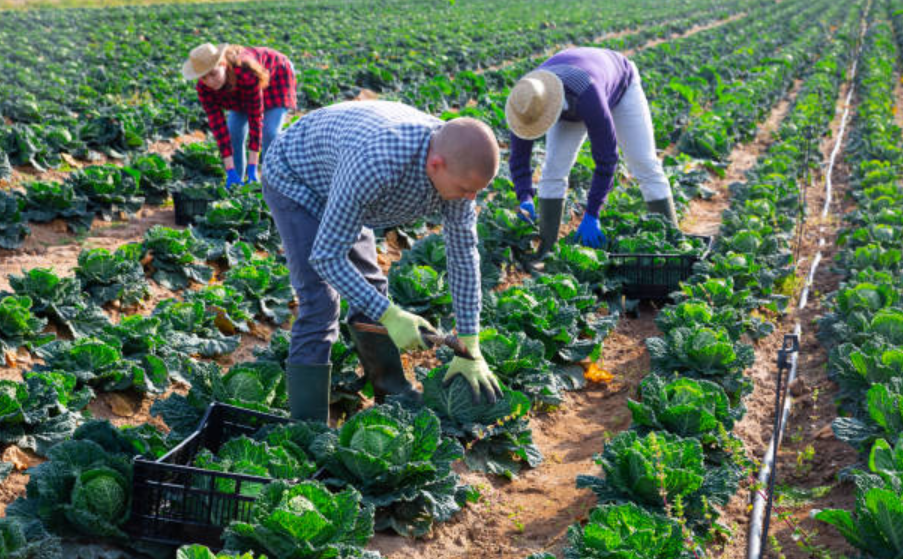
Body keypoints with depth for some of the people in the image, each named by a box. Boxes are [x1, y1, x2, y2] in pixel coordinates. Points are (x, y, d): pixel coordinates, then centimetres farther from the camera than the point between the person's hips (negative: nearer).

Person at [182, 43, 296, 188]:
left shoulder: (247, 73, -45)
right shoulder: (204, 87, -30)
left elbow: (255, 118, -39)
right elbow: (217, 125, -28)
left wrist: (252, 168, -37)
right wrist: (230, 171, -32)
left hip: (276, 76, -5)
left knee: (269, 132, -18)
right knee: (234, 132, -9)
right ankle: (236, 182, 5)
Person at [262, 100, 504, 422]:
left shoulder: (456, 161, -24)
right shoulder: (374, 165, -46)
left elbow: (464, 254, -13)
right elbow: (325, 255, -37)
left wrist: (470, 349, -12)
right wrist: (390, 316, -38)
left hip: (333, 185, 7)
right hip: (294, 178, -7)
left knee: (369, 288, 12)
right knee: (320, 302, -17)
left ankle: (393, 395, 30)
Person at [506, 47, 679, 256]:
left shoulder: (587, 100, -50)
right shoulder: (527, 101, -34)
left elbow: (606, 158, -43)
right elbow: (518, 156, -24)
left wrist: (591, 215, -41)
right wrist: (525, 201, -40)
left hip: (618, 86, -3)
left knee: (645, 164, -11)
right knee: (554, 167, -12)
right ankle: (544, 250, -6)